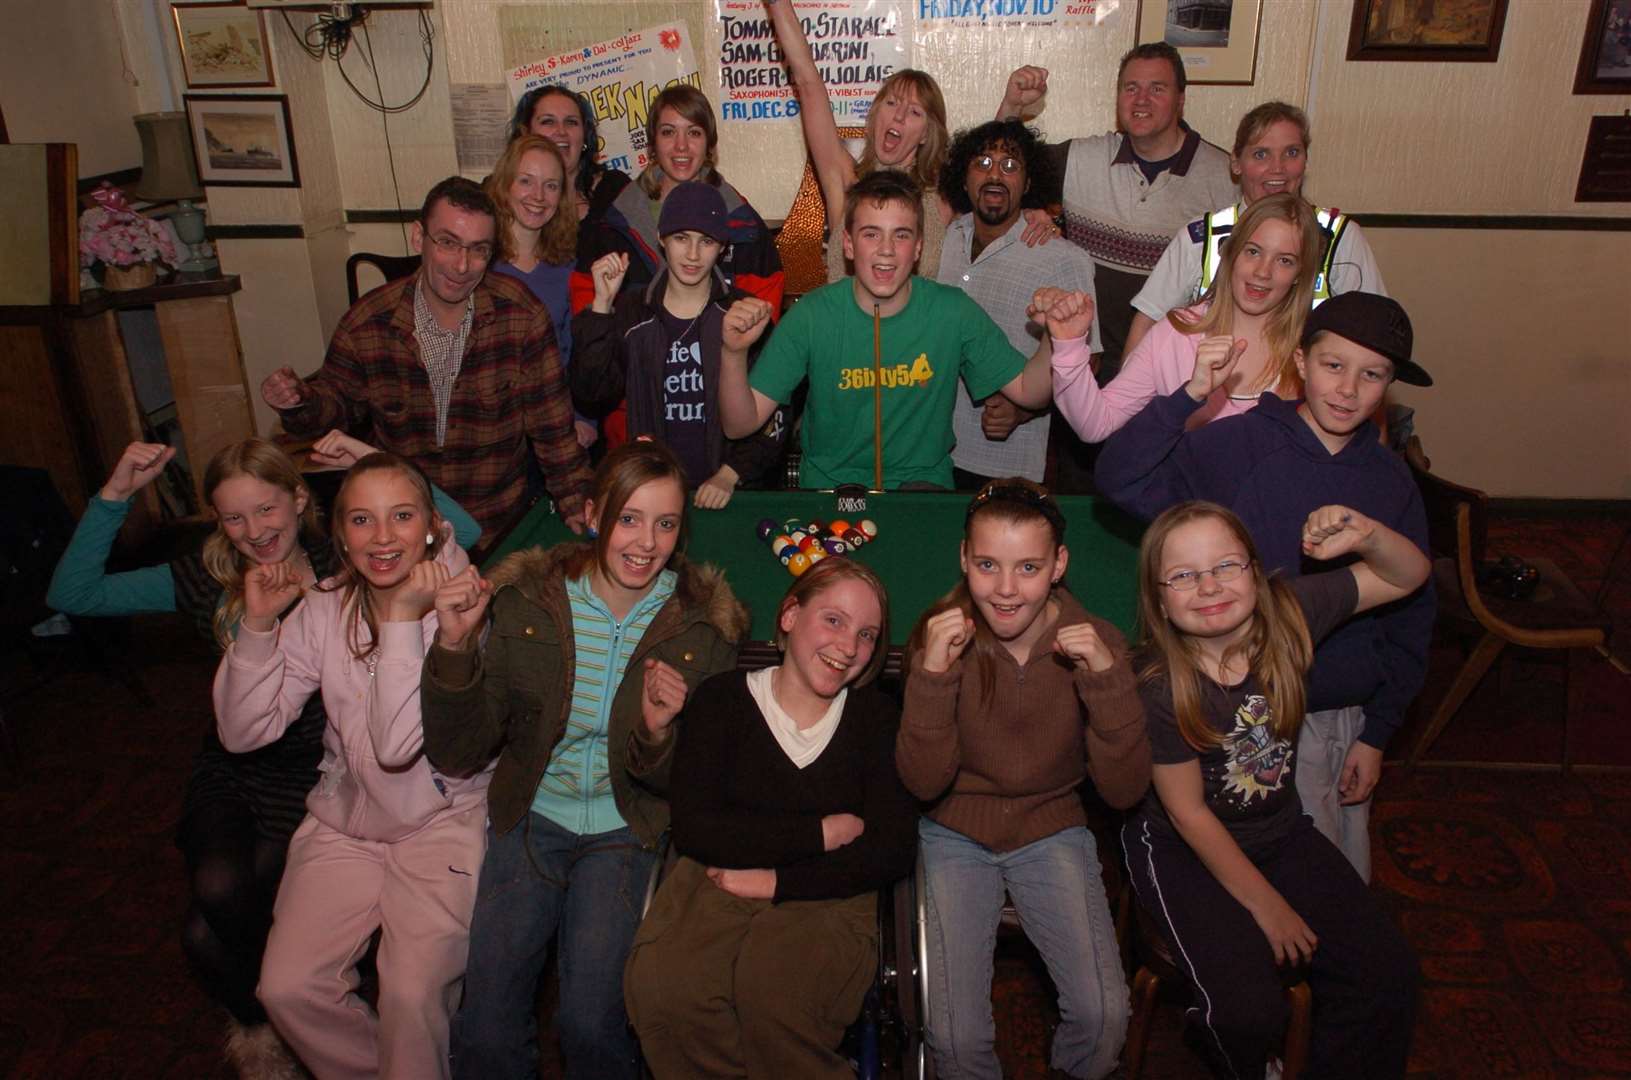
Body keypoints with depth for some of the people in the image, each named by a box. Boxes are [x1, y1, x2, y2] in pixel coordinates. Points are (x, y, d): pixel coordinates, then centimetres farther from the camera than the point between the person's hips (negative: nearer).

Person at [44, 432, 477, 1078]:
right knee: (217, 891, -21)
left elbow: (464, 533, -19)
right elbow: (71, 594, -2)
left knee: (209, 932, -12)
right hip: (232, 767, 3)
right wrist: (115, 494, -10)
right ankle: (257, 1021, 14)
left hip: (315, 769, -3)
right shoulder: (207, 579, 0)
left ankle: (257, 1023, 26)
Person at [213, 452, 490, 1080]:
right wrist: (257, 625, -14)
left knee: (412, 993, -21)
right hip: (342, 822, 4)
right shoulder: (324, 610, -1)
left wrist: (403, 615, -27)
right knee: (286, 988, -9)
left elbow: (399, 746, -26)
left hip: (443, 822, -4)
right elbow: (243, 733, -3)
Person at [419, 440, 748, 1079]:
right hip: (533, 816, 1)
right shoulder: (528, 600, -6)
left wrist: (658, 733, -25)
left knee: (589, 1022, -19)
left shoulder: (702, 626, -8)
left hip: (629, 831, -1)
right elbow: (459, 755, -5)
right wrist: (455, 649, -21)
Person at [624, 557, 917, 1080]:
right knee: (662, 987, -30)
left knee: (772, 990, -33)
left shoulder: (876, 717, 8)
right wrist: (821, 834, -7)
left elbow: (892, 852, -1)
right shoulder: (722, 699, 5)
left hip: (827, 898, 0)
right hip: (717, 882, 1)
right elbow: (692, 827, -6)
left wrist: (779, 881, -10)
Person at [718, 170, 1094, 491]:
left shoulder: (954, 311, -5)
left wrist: (1061, 341, -17)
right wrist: (735, 353, -27)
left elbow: (1028, 392, 3)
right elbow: (741, 424, -9)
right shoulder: (812, 315, -8)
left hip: (924, 484, 2)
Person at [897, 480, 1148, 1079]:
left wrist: (1107, 676, -27)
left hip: (1052, 831, 1)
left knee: (1103, 1016, -17)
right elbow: (925, 782, -16)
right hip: (956, 833, -1)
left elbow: (1124, 791, -14)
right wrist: (932, 674, -30)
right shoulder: (940, 635, -14)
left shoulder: (1094, 642, -12)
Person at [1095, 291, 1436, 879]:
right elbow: (1121, 479, -23)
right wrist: (1190, 395, -32)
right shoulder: (1239, 445, -10)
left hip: (1346, 717, 5)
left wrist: (1377, 735, 7)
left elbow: (1409, 616, 10)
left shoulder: (1391, 481, 3)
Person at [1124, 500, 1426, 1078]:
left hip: (1280, 830, 5)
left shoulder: (1289, 612, -14)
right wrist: (1266, 904, -9)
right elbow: (1189, 813, -16)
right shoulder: (1158, 688, -25)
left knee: (1388, 974, -6)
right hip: (1184, 851, -5)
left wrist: (1366, 534, -23)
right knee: (1251, 1010, -20)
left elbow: (1409, 576, -1)